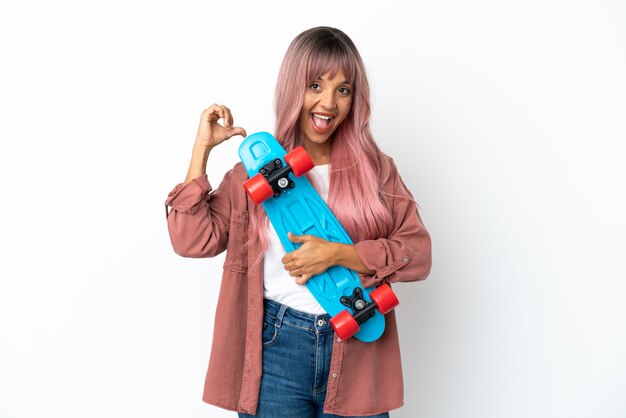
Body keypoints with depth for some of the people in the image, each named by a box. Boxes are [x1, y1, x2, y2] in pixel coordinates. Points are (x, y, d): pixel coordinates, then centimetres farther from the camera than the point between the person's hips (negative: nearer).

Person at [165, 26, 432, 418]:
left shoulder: (375, 169, 4)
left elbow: (418, 253, -3)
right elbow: (194, 240, -5)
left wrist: (337, 254, -16)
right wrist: (202, 148, -5)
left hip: (356, 353, 1)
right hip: (276, 349, 0)